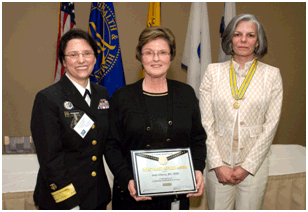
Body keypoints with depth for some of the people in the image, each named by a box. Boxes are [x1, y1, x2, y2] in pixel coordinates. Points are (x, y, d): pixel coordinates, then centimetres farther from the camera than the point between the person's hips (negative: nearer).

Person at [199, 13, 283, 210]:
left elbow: (271, 124, -2)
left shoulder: (272, 74, 0)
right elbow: (206, 121, -2)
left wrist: (247, 166, -7)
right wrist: (217, 164, -8)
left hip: (255, 163, 0)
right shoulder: (213, 71, 1)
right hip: (218, 163, 1)